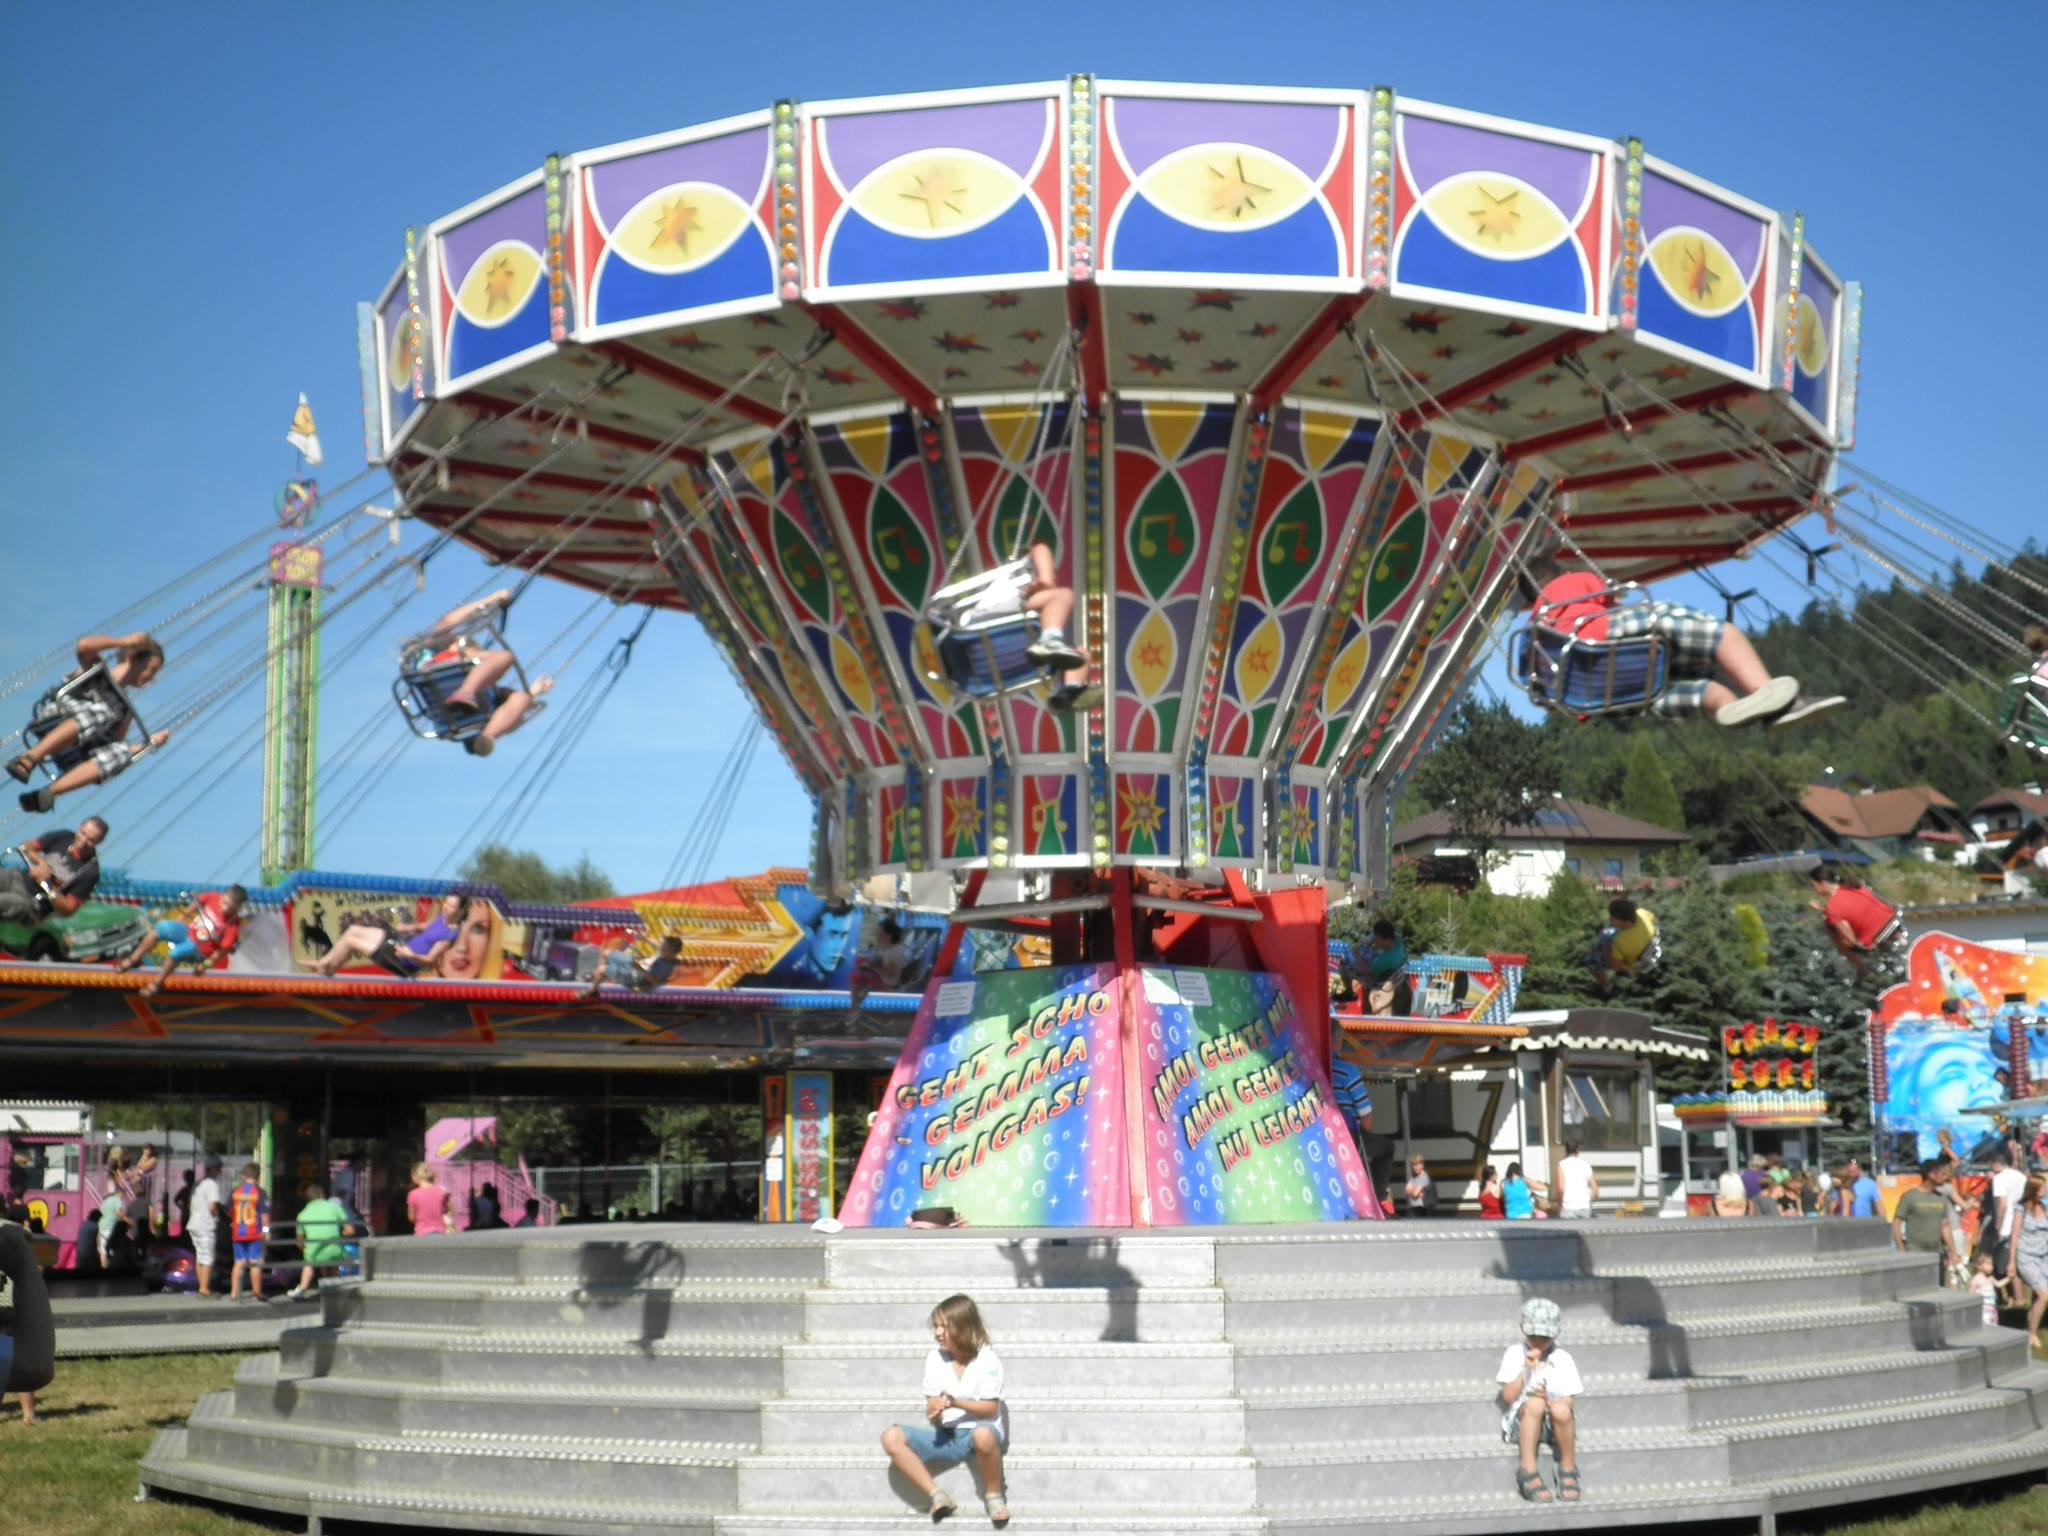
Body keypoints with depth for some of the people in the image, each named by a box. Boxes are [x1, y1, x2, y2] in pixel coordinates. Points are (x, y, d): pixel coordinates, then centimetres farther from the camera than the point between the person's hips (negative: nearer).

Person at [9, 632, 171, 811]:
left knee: (122, 751, -24)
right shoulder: (96, 669, 15)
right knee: (104, 711, -30)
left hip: (70, 752, 4)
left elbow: (113, 748, 17)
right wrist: (124, 642, -2)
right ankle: (31, 757, -38)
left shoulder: (125, 708, 26)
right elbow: (84, 645, -8)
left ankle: (48, 793, -38)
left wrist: (150, 743, 9)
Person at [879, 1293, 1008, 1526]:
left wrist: (954, 1402, -24)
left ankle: (994, 1496, -16)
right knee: (891, 1437, -18)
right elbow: (931, 1411, 3)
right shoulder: (935, 1358, 5)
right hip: (946, 1436, 5)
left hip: (978, 1431, -4)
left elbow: (991, 1409, -10)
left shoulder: (986, 1361, -7)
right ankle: (936, 1495, -20)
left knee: (983, 1435, -44)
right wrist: (936, 1408, -22)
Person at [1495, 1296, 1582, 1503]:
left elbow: (1569, 1403, 0)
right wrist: (1526, 1368, -12)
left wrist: (1550, 1401, -21)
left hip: (1554, 1425, 0)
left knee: (1561, 1410, -36)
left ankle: (1568, 1469, -16)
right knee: (1534, 1404, -35)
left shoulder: (1563, 1359, 7)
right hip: (1522, 1422, 0)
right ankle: (1527, 1470, -31)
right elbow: (1509, 1397, -2)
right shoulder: (1514, 1354, 7)